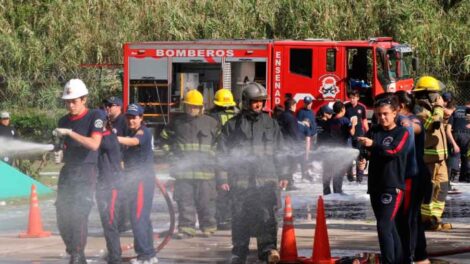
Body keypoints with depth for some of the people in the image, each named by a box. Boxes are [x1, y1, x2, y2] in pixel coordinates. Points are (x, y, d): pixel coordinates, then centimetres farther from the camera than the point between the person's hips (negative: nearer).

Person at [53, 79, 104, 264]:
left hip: (86, 170, -6)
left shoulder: (94, 117, -5)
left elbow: (94, 144, -18)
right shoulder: (64, 121, 14)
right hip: (67, 170, 6)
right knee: (63, 216, 2)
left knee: (79, 214, -16)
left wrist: (70, 133, -22)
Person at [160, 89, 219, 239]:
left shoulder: (210, 123, 6)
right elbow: (164, 138, 20)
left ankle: (208, 228, 13)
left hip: (204, 169, -1)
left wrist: (212, 154, 2)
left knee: (206, 201, 2)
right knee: (185, 201, -1)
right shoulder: (178, 122, 10)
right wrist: (171, 153, 8)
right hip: (183, 169, 1)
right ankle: (186, 228, 2)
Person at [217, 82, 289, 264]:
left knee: (266, 214, -17)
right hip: (240, 179, 0)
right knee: (240, 217, 5)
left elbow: (279, 151, 16)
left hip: (266, 178, 0)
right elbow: (223, 152, 6)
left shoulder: (270, 123, 12)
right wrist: (223, 178, 0)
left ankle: (268, 248, -25)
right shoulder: (233, 125, 5)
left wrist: (283, 175, 13)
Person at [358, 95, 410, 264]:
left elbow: (394, 151, -19)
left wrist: (373, 145, -32)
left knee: (384, 226, -15)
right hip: (375, 185, 6)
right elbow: (365, 149, 0)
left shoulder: (402, 133, -2)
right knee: (389, 227, 12)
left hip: (393, 186, -6)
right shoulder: (373, 131, 12)